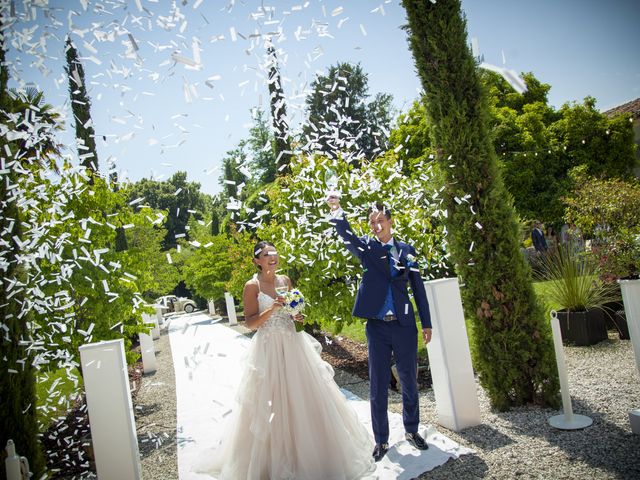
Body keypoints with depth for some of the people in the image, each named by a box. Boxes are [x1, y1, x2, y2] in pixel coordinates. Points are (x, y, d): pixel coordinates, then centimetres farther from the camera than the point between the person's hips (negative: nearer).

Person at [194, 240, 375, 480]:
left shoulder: (285, 280, 7)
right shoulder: (252, 286, -9)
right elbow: (250, 323, -10)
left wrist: (297, 315, -1)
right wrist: (271, 310, -23)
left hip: (293, 345, 6)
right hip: (269, 349, -5)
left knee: (304, 398, 13)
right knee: (273, 403, 3)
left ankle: (309, 451, 33)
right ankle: (277, 458, 21)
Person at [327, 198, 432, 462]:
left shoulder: (406, 249, 5)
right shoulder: (366, 247, 1)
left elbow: (418, 287, 8)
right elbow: (346, 236, -20)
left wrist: (426, 323, 8)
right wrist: (336, 211, -39)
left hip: (405, 325, 2)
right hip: (377, 327, -1)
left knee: (409, 382, 14)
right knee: (378, 386, 7)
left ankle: (411, 430, 36)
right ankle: (381, 440, 23)